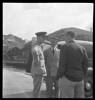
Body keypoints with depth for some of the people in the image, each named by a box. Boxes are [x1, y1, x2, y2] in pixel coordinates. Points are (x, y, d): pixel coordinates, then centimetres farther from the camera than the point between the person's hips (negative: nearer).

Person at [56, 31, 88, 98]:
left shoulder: (65, 47, -8)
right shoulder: (82, 48, 7)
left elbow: (62, 65, -13)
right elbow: (85, 65, 6)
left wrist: (58, 77, -3)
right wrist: (82, 77, 15)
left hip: (67, 78, -5)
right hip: (80, 80, 6)